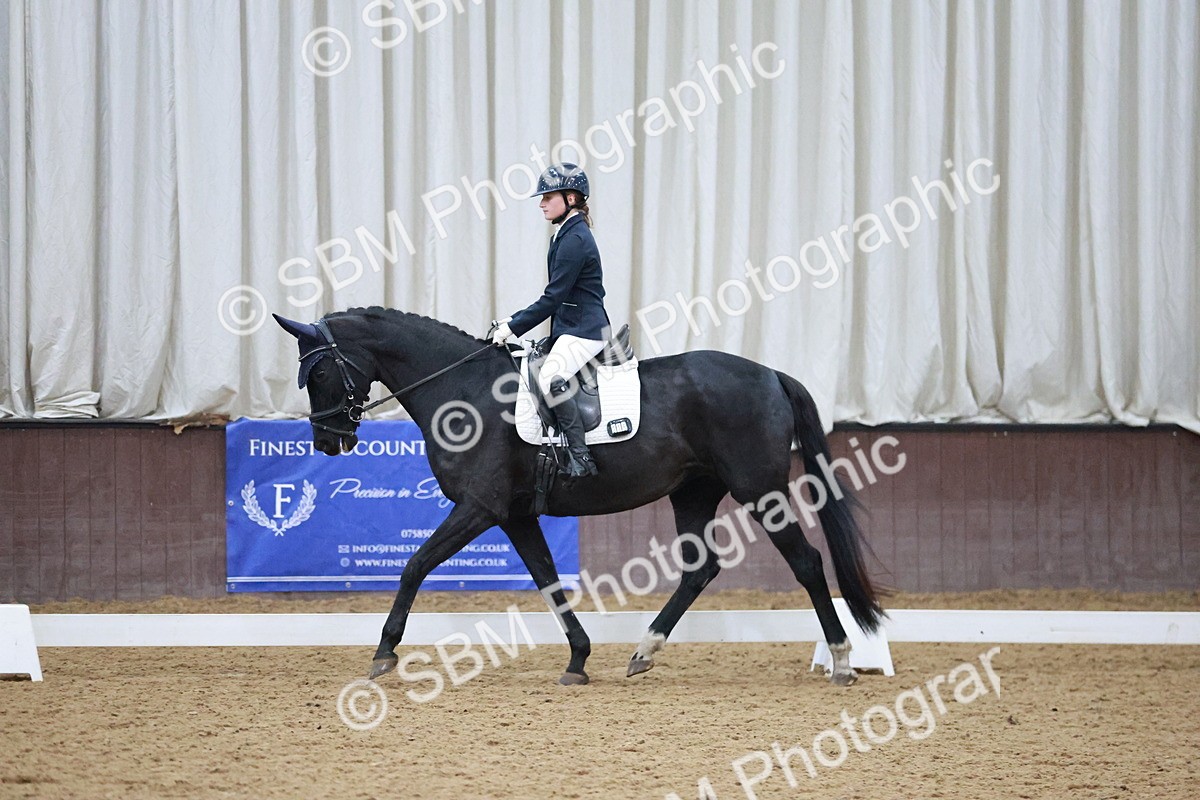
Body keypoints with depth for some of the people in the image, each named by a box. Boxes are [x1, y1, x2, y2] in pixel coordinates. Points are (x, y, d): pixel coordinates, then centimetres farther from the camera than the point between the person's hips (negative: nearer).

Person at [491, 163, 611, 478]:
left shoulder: (574, 239, -16)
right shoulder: (567, 235, 16)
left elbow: (553, 298, -18)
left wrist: (513, 327, -14)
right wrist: (516, 320, 14)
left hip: (584, 330, -12)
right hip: (568, 328, 12)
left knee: (550, 378, -32)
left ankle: (581, 456, -32)